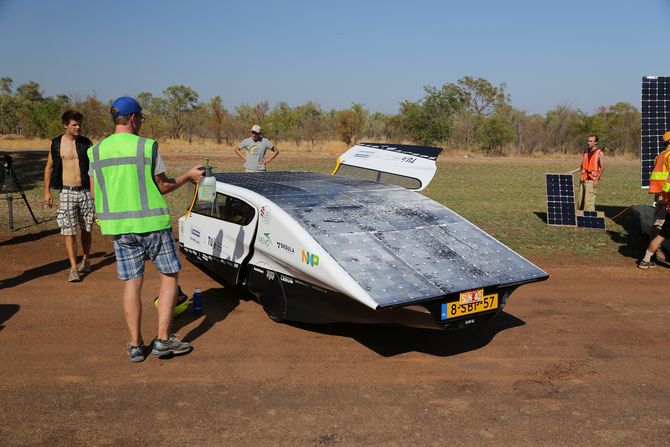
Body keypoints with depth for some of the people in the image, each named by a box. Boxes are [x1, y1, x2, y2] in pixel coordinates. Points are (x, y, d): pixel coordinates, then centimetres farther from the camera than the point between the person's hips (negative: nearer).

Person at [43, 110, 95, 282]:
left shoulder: (86, 143, 2)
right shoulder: (56, 144, 1)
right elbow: (49, 167, 9)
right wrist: (47, 192, 5)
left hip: (86, 191, 1)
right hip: (67, 192, -1)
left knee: (86, 229, 11)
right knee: (69, 231, -6)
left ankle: (85, 260, 31)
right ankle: (73, 268, -4)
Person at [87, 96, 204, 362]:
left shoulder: (96, 151, 5)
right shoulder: (146, 146, -9)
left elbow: (94, 193, 9)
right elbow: (163, 187, -4)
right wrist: (188, 176, 11)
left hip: (118, 226, 5)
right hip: (151, 223, -4)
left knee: (131, 283, 10)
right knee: (169, 276, 9)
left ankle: (136, 345, 14)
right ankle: (163, 340, 7)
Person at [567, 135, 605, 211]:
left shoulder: (600, 153, -5)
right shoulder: (586, 152, 13)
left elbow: (602, 167, -9)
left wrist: (597, 180, -17)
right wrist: (572, 172, 14)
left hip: (592, 180, -6)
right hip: (583, 180, 6)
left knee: (589, 201, -11)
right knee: (580, 200, 5)